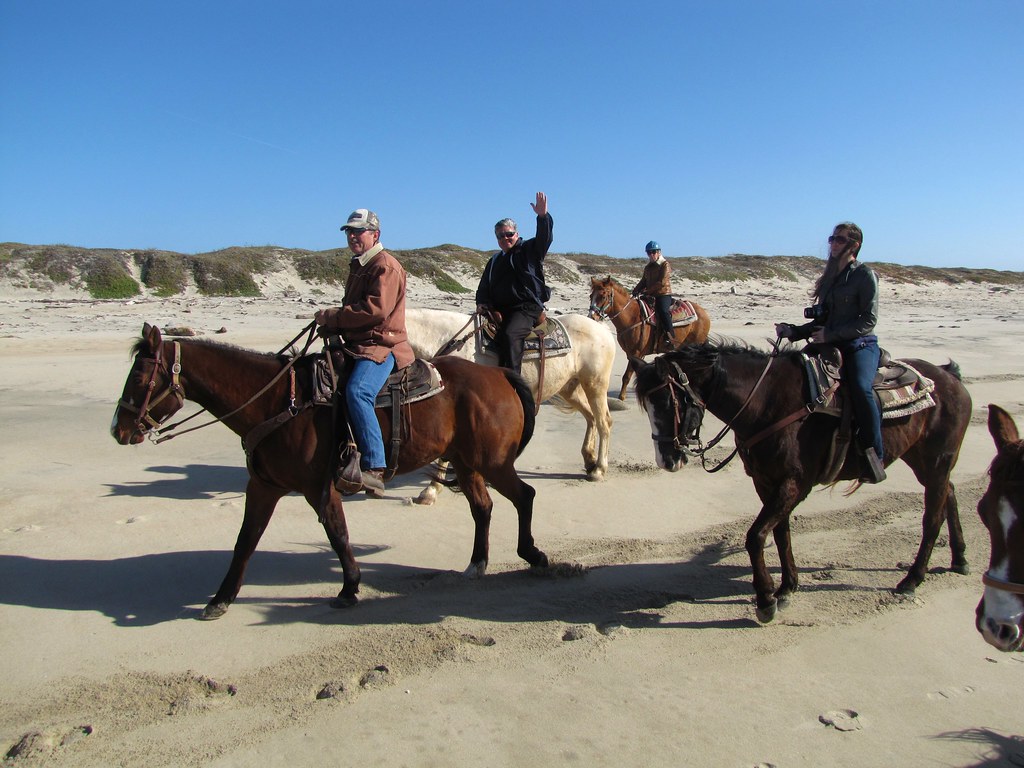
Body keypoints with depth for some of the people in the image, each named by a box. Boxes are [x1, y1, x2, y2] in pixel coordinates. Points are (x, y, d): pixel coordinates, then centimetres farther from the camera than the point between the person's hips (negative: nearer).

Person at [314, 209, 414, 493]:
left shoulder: (386, 265, -9)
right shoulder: (358, 266, 23)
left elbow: (376, 309, -22)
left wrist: (332, 317, -15)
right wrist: (332, 326, 8)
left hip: (382, 346, -11)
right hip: (357, 344, 11)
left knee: (357, 390, -33)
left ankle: (374, 468, -35)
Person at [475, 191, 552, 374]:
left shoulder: (529, 249, 6)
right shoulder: (494, 261, 24)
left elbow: (544, 238, -13)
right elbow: (483, 286, 23)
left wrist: (543, 216, -32)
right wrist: (482, 303, 2)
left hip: (527, 307, -7)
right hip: (499, 310, 7)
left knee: (509, 334, -32)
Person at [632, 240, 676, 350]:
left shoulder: (665, 265, -3)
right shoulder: (647, 267, 18)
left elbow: (662, 282, -14)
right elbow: (643, 282, 21)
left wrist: (647, 290, -17)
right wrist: (635, 291, 1)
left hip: (664, 295, -7)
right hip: (650, 296, 7)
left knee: (663, 310, -33)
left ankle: (671, 338, -31)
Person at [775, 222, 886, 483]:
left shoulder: (865, 275, -1)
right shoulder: (830, 278, 19)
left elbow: (868, 320, -10)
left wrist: (830, 334, -16)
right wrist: (793, 331, 6)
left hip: (861, 345, -7)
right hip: (831, 346, 7)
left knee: (859, 386, -34)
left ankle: (875, 457, -23)